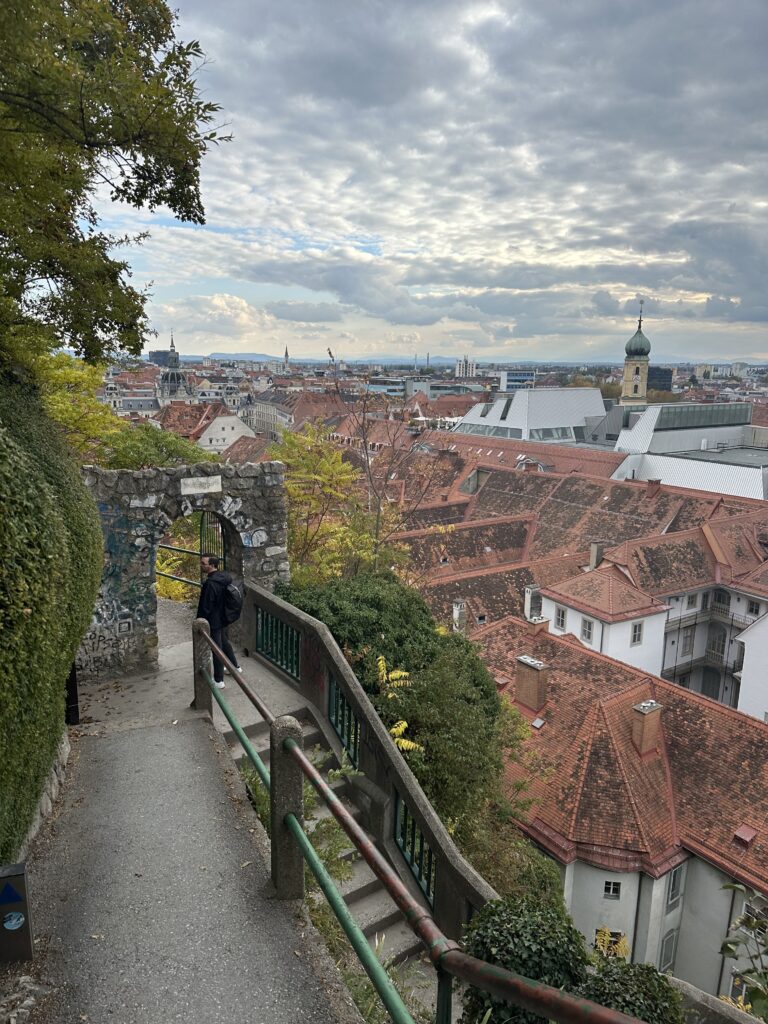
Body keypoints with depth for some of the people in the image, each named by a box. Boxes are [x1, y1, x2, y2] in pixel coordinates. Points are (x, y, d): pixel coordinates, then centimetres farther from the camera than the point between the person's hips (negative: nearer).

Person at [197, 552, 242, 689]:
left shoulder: (210, 583, -28)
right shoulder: (225, 578, -1)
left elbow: (205, 607, -23)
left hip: (213, 622, -9)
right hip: (223, 618, 9)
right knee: (225, 642, 27)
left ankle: (219, 681, 15)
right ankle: (235, 666, 44)